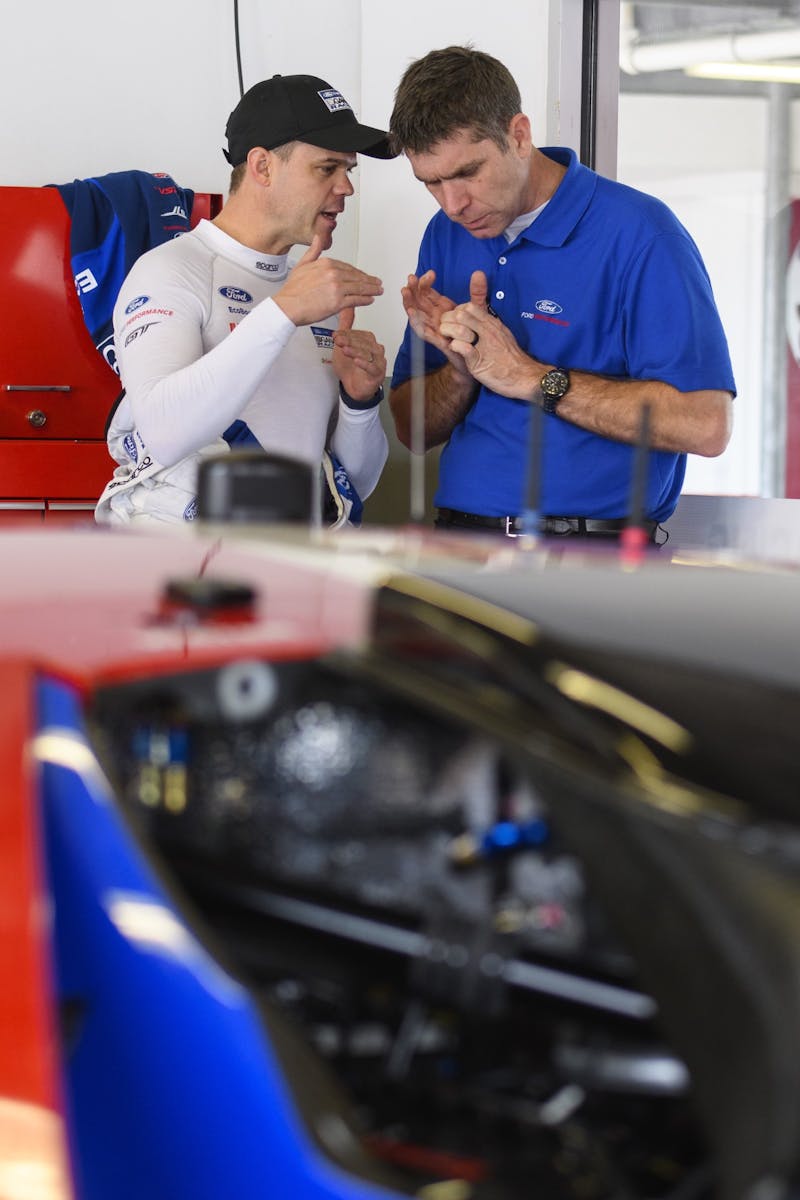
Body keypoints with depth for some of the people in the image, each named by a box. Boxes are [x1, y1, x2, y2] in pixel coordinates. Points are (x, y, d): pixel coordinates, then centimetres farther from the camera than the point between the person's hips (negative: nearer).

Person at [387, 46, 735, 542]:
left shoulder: (639, 234, -7)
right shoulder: (447, 235, 14)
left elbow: (706, 425, -17)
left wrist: (531, 377, -11)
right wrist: (462, 369, -5)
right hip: (461, 547, 5)